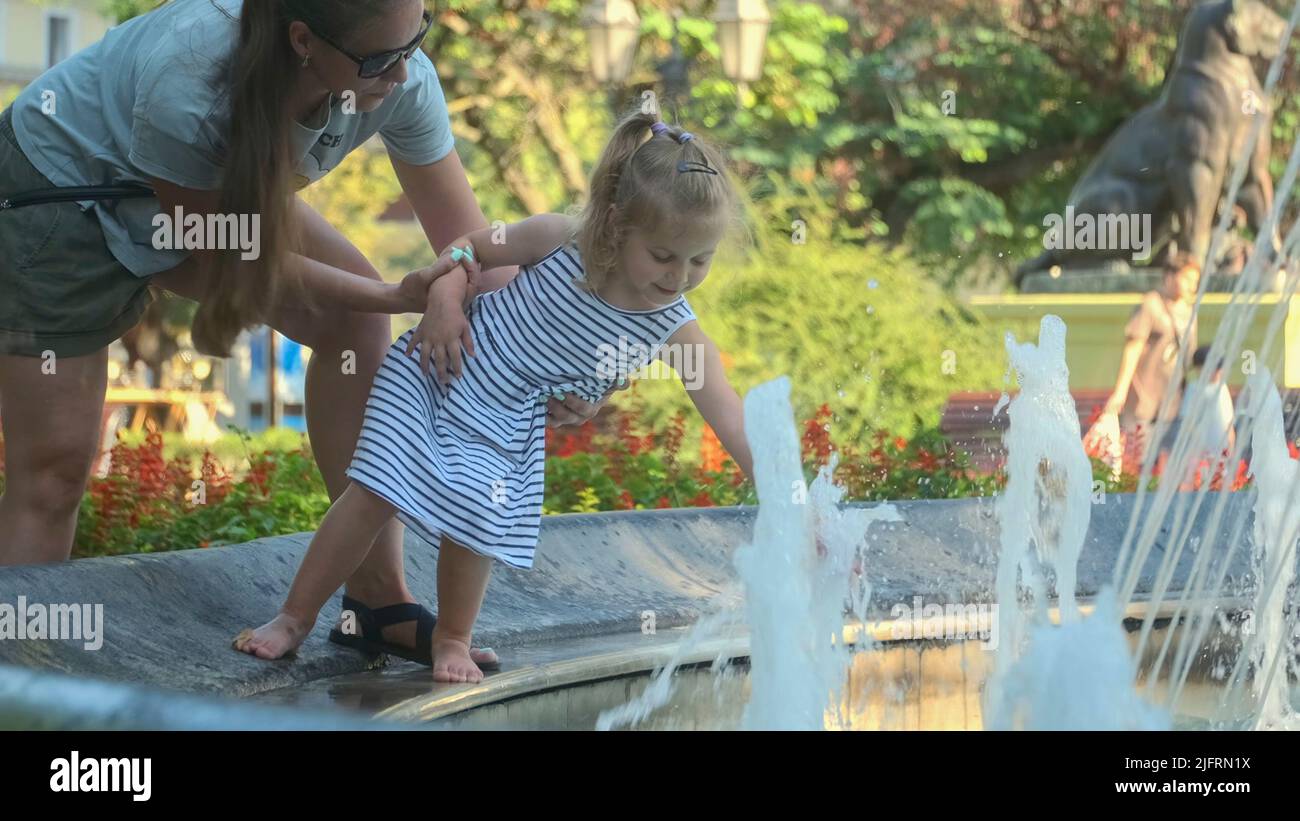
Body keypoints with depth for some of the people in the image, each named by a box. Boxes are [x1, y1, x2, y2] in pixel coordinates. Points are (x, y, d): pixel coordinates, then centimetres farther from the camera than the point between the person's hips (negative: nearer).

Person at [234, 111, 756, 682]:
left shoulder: (675, 331, -15)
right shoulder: (558, 239, -19)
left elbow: (730, 419, -18)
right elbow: (471, 245, -3)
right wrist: (445, 297, -20)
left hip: (505, 430, 1)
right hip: (439, 372, -1)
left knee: (473, 521, -15)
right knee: (373, 495, -6)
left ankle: (452, 639, 14)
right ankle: (295, 618, 11)